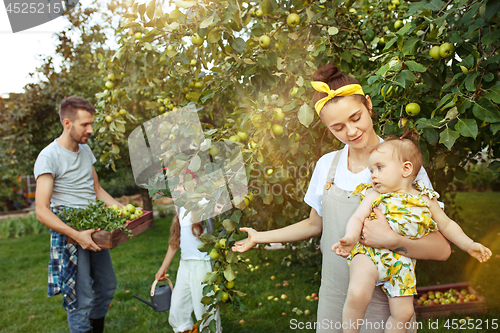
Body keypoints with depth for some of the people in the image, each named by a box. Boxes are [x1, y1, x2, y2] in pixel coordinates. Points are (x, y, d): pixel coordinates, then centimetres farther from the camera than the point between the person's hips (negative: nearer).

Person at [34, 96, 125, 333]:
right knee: (81, 298, -3)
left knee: (107, 287, 17)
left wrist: (122, 208, 4)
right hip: (69, 233, -7)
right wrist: (77, 235, -28)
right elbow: (42, 212, -19)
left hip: (94, 230, 8)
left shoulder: (86, 150, 9)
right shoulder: (48, 157, -14)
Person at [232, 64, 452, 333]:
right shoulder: (327, 165, 0)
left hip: (384, 302, -3)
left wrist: (390, 240, -29)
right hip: (333, 297, 3)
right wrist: (260, 237, 15)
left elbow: (441, 249, -12)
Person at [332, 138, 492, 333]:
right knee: (357, 295, -24)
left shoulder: (426, 200, 8)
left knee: (403, 313, 5)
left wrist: (469, 245, 14)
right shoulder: (374, 195, 2)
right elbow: (357, 218, -6)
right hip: (369, 252, -3)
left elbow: (446, 225, 21)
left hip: (402, 263, 3)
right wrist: (350, 238, -25)